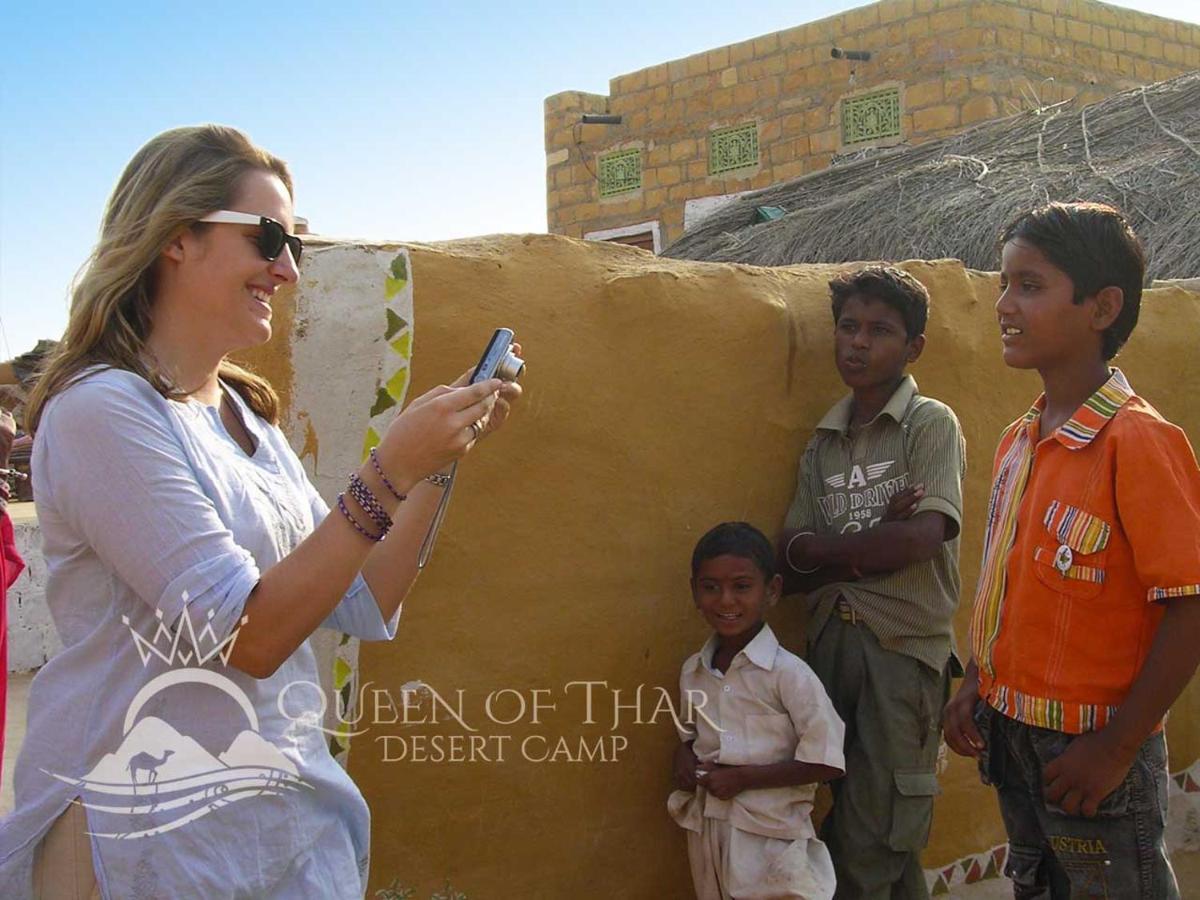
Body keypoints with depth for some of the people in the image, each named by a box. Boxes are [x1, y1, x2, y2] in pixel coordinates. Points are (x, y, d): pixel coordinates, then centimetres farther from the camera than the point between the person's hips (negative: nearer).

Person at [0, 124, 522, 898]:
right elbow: (245, 637, -20)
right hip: (158, 834, -7)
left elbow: (367, 607, 7)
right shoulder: (103, 409, -15)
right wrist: (389, 472, -22)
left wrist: (439, 456, -1)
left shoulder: (250, 419, 9)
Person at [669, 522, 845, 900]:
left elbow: (825, 761, -17)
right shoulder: (692, 671, 2)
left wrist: (742, 777, -18)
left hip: (770, 836, -6)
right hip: (707, 830, 6)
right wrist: (684, 756, -3)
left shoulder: (788, 673, -16)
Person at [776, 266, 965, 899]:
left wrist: (817, 549, -6)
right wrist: (875, 544, -13)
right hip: (832, 641, 5)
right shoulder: (824, 440, 11)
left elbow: (922, 538, -17)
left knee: (869, 844, -2)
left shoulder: (932, 424, -3)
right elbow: (790, 567, 3)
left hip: (904, 649, -5)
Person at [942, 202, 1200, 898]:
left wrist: (1117, 748, -19)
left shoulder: (1139, 441, -19)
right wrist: (976, 686, 8)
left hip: (1095, 748, -7)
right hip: (1011, 732, 8)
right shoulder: (1020, 441, 5)